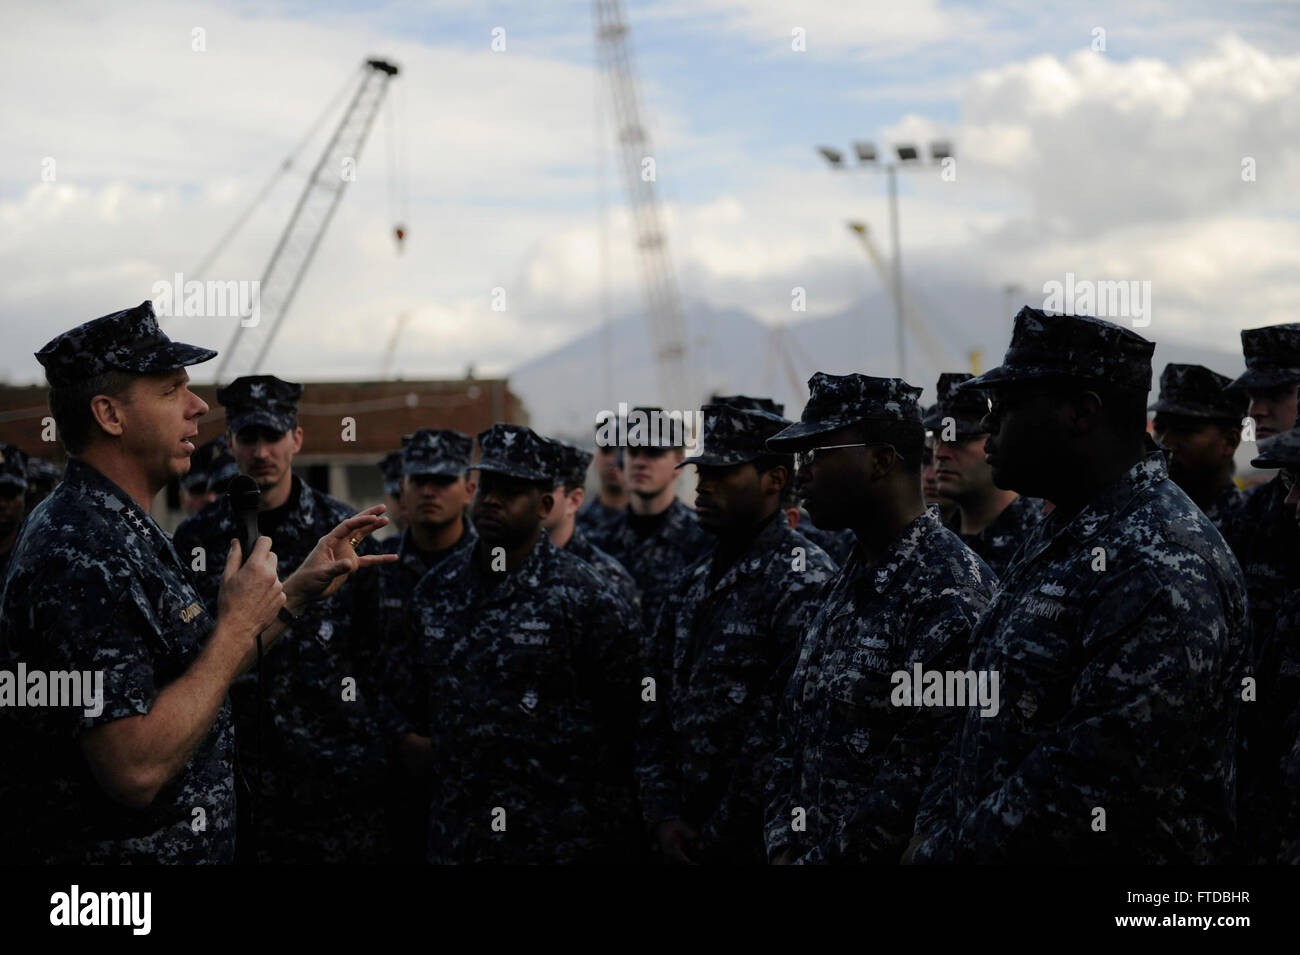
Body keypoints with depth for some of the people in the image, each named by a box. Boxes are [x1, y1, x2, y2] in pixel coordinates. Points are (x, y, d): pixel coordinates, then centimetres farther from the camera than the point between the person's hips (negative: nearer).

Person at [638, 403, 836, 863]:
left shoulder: (807, 583, -13)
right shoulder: (696, 580, 11)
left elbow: (790, 731, -20)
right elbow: (655, 708, 11)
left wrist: (721, 836, -16)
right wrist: (663, 817, 0)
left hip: (758, 843, -7)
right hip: (685, 839, 7)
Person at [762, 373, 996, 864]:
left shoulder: (949, 593, -17)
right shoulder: (845, 583, 12)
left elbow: (915, 778, -20)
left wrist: (818, 858, -15)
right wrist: (784, 849, 3)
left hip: (888, 857, -7)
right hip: (806, 851, 7)